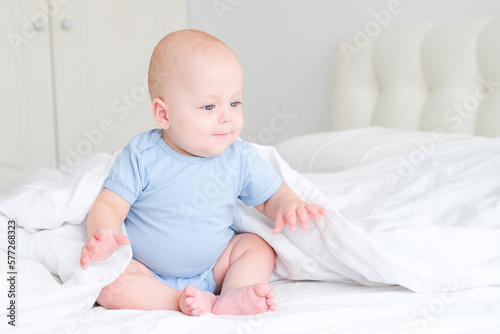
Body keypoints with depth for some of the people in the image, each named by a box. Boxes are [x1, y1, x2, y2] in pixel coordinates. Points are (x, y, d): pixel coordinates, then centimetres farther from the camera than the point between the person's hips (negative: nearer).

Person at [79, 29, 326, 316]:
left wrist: (289, 204, -21)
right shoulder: (142, 156, -14)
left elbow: (271, 196, 4)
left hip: (213, 268, 3)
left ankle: (232, 298, -35)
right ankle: (181, 301, -32)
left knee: (259, 245, -14)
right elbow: (109, 206, -13)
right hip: (149, 275, -2)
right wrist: (103, 235, -37)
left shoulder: (239, 158, -6)